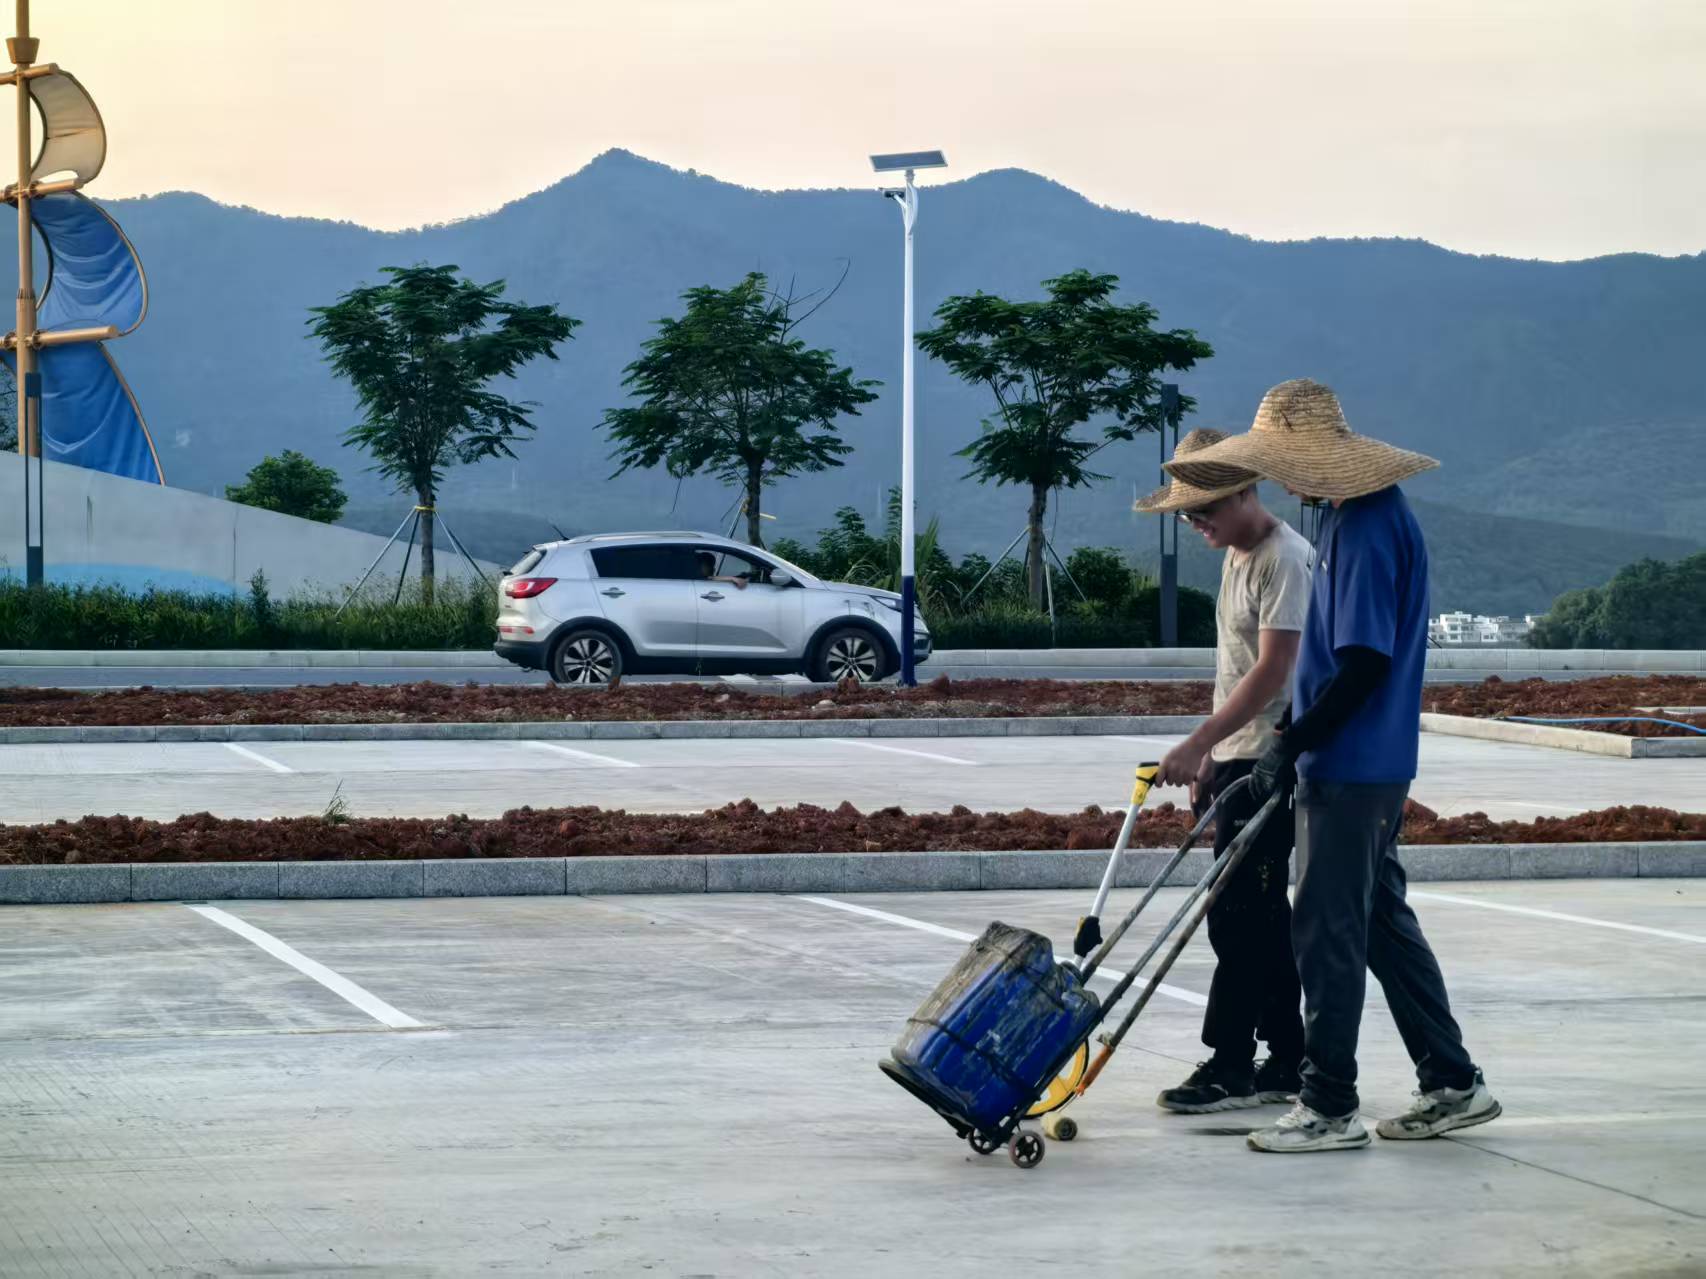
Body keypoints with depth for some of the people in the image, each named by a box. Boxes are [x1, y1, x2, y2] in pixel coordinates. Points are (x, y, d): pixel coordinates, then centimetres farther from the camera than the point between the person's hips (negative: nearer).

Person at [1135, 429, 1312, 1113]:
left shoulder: (1285, 560, -16)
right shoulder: (1237, 555, 16)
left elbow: (1271, 671, -22)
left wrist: (1196, 744, -24)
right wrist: (1210, 753, 20)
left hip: (1268, 765, -10)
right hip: (1237, 759, 10)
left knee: (1239, 917, -9)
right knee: (1263, 916, 11)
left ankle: (1231, 1065, -6)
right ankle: (1286, 1061, 16)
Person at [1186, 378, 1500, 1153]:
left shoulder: (1365, 531, -19)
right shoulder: (1362, 517, 13)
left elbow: (1364, 663, -23)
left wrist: (1290, 746, -18)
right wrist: (1298, 742, 20)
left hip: (1349, 769, -10)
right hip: (1372, 763, 10)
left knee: (1328, 932, -4)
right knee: (1382, 921, 15)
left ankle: (1330, 1108, 1)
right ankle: (1452, 1085, 19)